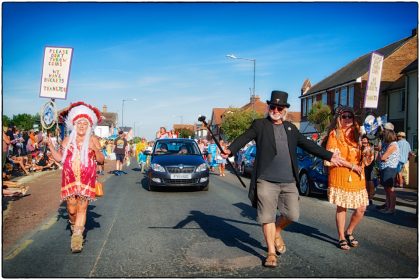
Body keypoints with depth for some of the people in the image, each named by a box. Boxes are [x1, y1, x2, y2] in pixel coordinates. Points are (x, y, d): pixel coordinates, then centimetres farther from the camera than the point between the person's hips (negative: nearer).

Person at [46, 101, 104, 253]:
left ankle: (77, 238, 0)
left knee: (82, 208, -4)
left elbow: (101, 160, 2)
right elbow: (59, 158, 11)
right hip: (70, 178, 2)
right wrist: (51, 146, 0)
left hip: (86, 179, -2)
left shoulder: (93, 140, 3)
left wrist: (96, 149, -16)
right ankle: (74, 225, 35)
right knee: (71, 209, 3)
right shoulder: (68, 140, 10)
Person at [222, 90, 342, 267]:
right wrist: (230, 149, -30)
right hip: (266, 181, -4)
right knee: (267, 217, 1)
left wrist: (329, 156, 20)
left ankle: (276, 233, 35)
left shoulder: (291, 128, 17)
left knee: (292, 215, 5)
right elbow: (244, 138, -11)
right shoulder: (259, 125, 3)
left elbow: (308, 144, 21)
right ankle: (271, 253, 16)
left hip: (288, 181, 4)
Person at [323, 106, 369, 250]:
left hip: (357, 176, 5)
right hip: (340, 176, -5)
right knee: (341, 208, 1)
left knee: (361, 208, 4)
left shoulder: (356, 133, 15)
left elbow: (362, 154, 22)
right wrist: (352, 166, -12)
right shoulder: (334, 134, -2)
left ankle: (349, 232, 26)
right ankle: (341, 238, 15)